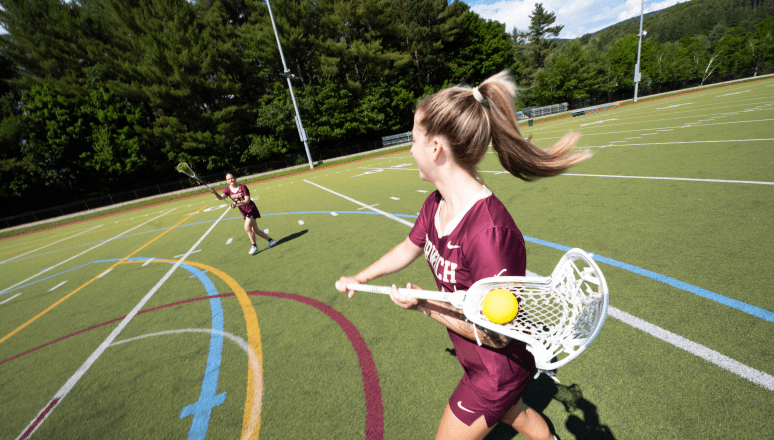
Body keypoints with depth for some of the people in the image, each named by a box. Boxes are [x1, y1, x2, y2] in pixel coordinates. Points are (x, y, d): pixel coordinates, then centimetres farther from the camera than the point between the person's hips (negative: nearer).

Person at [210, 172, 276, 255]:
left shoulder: (243, 187, -11)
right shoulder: (228, 190, 0)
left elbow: (247, 200, -17)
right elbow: (221, 197, -19)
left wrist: (236, 205, -30)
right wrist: (215, 193, -40)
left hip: (251, 209, -6)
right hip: (244, 213, 6)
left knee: (247, 228, -16)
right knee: (255, 230, 8)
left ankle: (254, 246, 2)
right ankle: (271, 240, 23)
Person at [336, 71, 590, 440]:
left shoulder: (489, 233, -39)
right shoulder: (435, 205, -12)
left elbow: (498, 333, -28)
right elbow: (408, 250, 4)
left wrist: (426, 307, -26)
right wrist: (359, 278, 15)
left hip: (497, 371, -6)